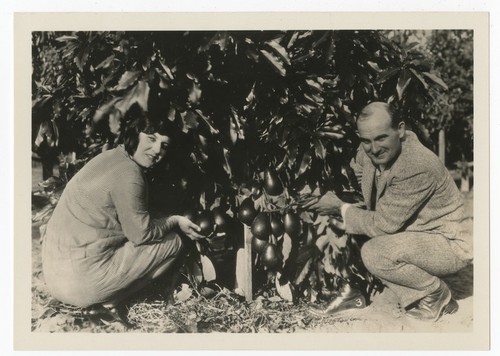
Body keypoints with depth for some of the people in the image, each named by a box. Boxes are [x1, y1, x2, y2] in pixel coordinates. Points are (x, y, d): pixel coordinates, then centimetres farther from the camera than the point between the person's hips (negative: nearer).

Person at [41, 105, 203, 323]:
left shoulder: (110, 157, 11)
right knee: (173, 241, 0)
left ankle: (101, 297, 11)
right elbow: (142, 233, -11)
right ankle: (107, 300, -2)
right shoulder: (128, 174, -18)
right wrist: (175, 221, 5)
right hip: (80, 282, -9)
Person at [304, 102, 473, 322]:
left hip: (449, 245, -9)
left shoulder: (418, 167, -30)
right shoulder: (368, 151, -7)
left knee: (374, 253, -28)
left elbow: (384, 224, -26)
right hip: (414, 235, 9)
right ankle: (416, 297, 5)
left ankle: (438, 295, -2)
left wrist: (341, 209, -17)